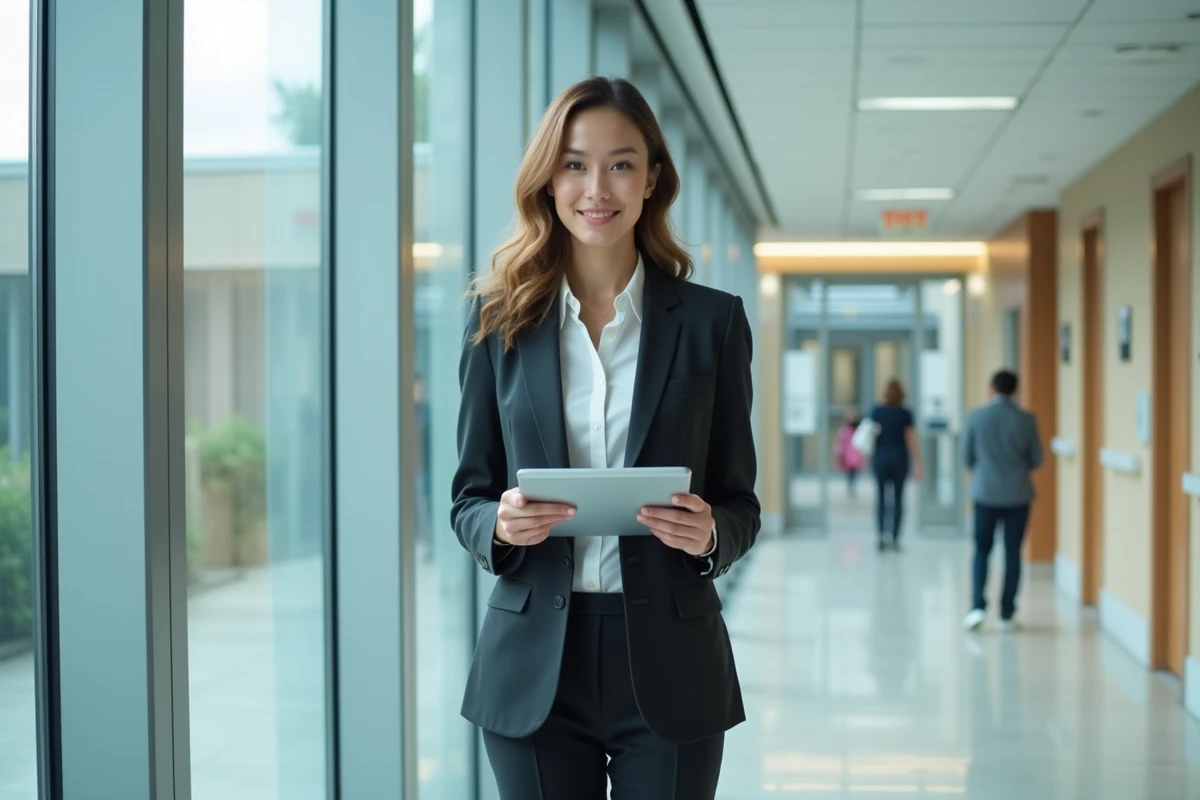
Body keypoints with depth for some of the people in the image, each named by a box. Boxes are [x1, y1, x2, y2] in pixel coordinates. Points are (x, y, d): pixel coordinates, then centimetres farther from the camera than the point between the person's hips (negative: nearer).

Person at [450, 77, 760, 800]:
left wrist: (710, 535, -17)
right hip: (534, 666, 1)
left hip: (668, 666, 0)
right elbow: (468, 497, 7)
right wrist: (500, 525, -15)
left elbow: (741, 504, 5)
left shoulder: (711, 321, 2)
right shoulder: (499, 320, 4)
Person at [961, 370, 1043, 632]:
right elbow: (1036, 459, 0)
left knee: (982, 550, 11)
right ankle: (1006, 615, 9)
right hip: (1018, 495, 0)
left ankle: (978, 606, -5)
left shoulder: (976, 417, -7)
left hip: (985, 493, 0)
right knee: (1013, 553, 7)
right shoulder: (1026, 420, -6)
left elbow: (966, 458, 0)